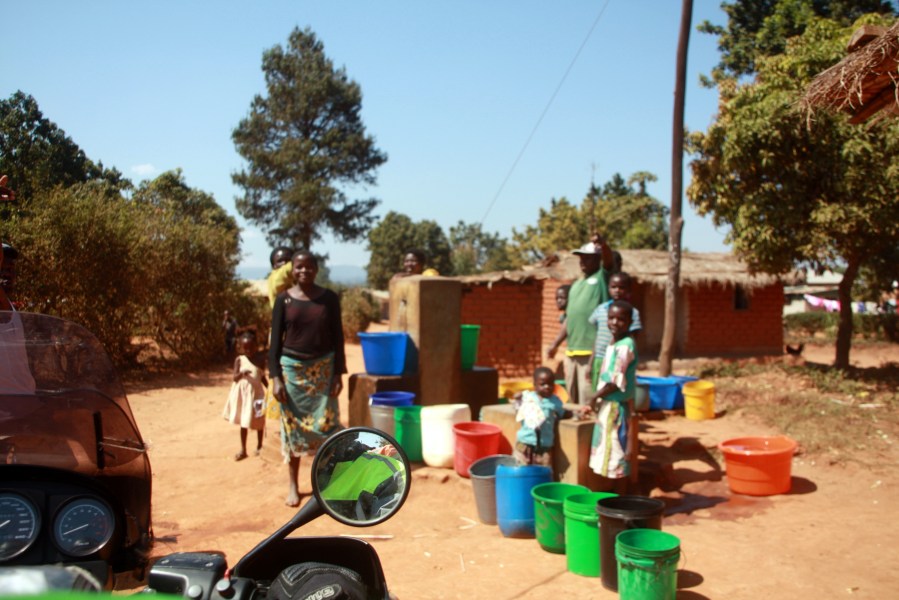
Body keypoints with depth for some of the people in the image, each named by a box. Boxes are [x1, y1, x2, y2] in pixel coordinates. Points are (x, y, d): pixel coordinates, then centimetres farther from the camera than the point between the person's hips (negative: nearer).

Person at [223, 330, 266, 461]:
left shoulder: (261, 360, -3)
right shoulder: (239, 360, -8)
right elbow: (234, 377, -16)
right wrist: (241, 373, -36)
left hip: (256, 392, 1)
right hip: (242, 393, -1)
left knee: (259, 421, 11)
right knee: (243, 422, 8)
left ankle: (259, 447, 30)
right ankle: (243, 450, 19)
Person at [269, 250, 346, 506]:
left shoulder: (329, 298, 0)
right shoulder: (284, 299, -2)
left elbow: (337, 337, 2)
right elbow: (275, 340, -1)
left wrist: (339, 373, -3)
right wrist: (275, 377, -7)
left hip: (323, 368, 0)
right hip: (292, 368, 0)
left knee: (326, 423, 0)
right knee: (292, 425, 5)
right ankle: (293, 485, 18)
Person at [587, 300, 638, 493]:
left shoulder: (625, 346, -19)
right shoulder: (612, 343, 9)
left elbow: (617, 381, -22)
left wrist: (596, 396, -11)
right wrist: (598, 397, 8)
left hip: (617, 406, -9)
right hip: (607, 405, 9)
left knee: (617, 456, 1)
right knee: (606, 454, 18)